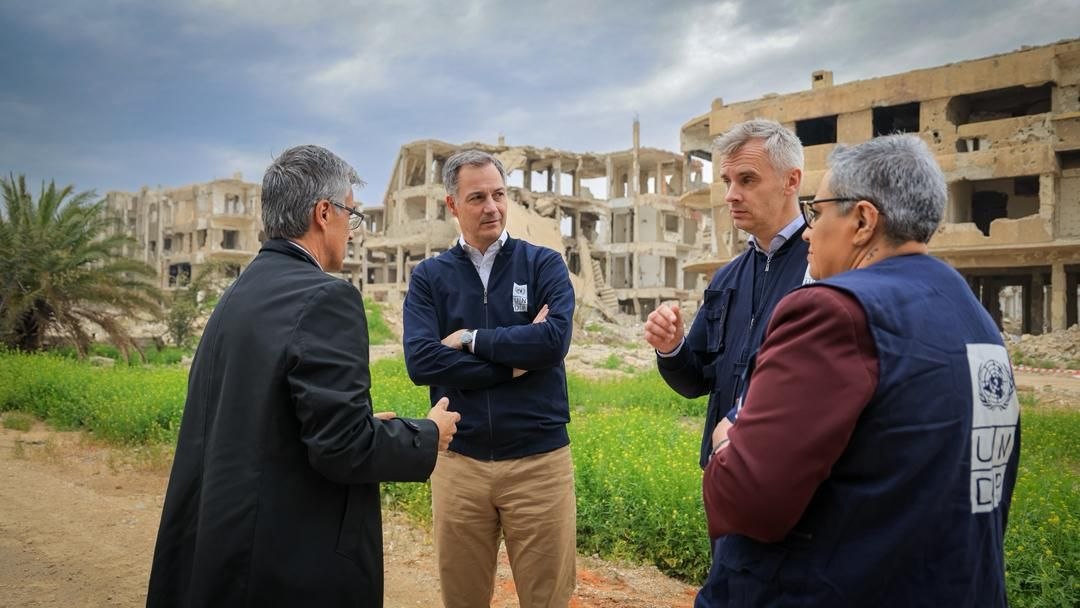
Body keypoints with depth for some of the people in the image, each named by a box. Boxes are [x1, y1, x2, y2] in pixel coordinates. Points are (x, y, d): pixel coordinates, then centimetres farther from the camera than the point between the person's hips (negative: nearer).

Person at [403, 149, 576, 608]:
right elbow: (420, 362, -11)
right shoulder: (429, 277, 4)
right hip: (459, 461, 1)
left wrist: (469, 339, -8)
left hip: (540, 459, 0)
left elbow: (555, 340, -14)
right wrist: (515, 359, -12)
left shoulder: (544, 264, 2)